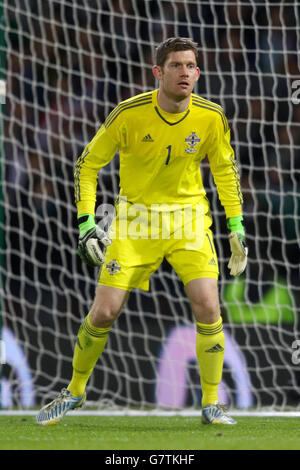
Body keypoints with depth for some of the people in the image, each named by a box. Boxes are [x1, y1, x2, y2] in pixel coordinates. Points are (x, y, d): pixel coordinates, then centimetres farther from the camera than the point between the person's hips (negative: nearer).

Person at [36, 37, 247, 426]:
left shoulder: (211, 118, -9)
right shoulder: (129, 114, -16)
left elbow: (225, 169, 9)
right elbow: (88, 164, -3)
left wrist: (236, 228, 6)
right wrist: (86, 223, -10)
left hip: (189, 221, 1)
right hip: (135, 220, -1)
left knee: (208, 308, -14)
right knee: (104, 312, -6)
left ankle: (211, 405, 3)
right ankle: (75, 390, 20)